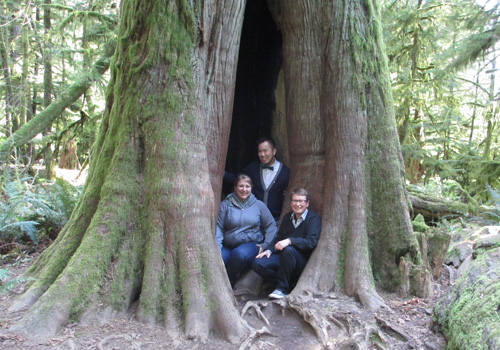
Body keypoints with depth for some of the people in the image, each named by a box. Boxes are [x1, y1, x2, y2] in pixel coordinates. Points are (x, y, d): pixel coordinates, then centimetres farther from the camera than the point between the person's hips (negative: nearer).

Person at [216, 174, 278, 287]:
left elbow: (272, 226, 11)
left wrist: (265, 245, -1)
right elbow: (219, 227, 1)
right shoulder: (226, 204, 9)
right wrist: (217, 247, -12)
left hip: (251, 244, 0)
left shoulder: (259, 205, 11)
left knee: (239, 253, -35)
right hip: (228, 246, 1)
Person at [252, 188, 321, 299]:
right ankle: (290, 283, -8)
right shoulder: (287, 217, 16)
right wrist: (270, 250, -3)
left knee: (288, 250, -38)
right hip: (283, 257, 6)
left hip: (302, 260, -5)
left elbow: (312, 242, -19)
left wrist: (290, 241, -32)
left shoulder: (314, 218, -3)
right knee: (258, 263, -18)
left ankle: (282, 289, -22)